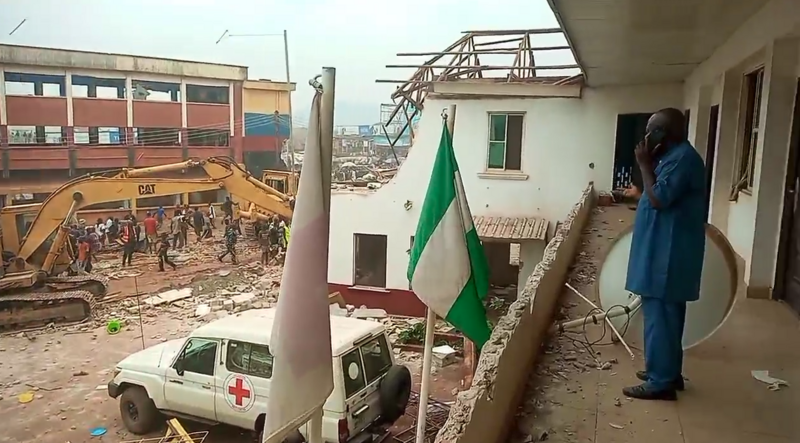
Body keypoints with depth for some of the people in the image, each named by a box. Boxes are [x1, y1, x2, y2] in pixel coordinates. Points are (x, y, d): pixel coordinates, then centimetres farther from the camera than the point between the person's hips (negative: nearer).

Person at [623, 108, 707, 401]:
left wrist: (644, 165, -13)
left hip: (668, 254, -11)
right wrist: (650, 164, 7)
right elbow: (659, 195, 18)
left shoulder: (683, 158, -17)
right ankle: (668, 372, 27)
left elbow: (659, 199, -23)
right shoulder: (675, 157, 15)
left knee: (659, 315, -5)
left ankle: (660, 382, 4)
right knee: (666, 314, 16)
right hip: (666, 251, 11)